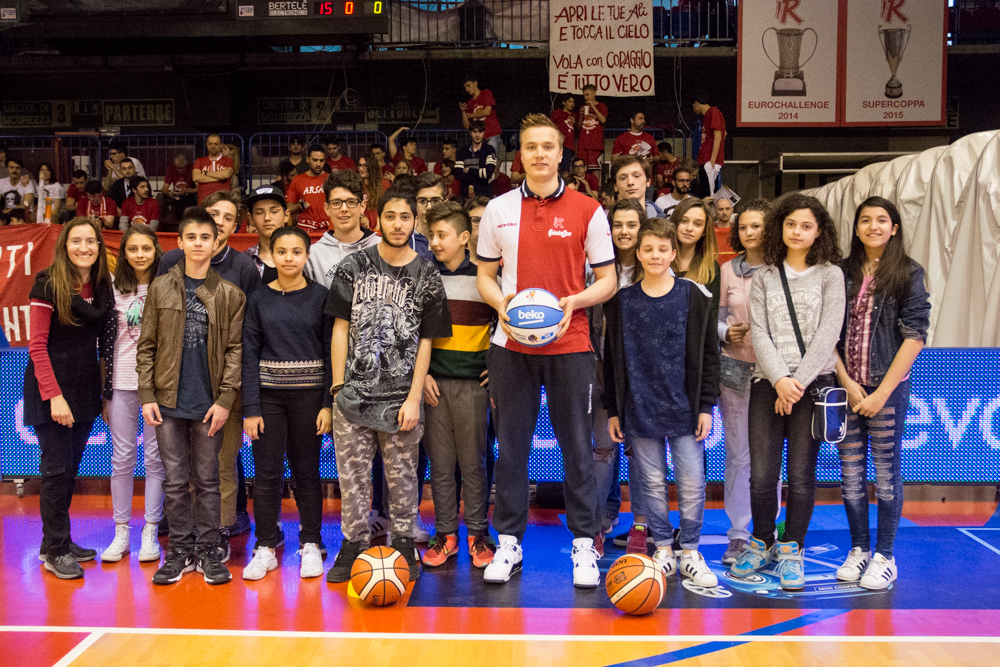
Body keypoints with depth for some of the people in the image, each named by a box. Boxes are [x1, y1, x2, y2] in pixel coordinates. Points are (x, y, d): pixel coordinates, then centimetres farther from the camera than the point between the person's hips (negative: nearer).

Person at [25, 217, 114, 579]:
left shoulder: (101, 286, 8)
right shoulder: (48, 284, -9)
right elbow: (37, 346, -12)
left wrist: (102, 390, 6)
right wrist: (54, 395, -18)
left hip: (85, 389, 6)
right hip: (52, 388, -6)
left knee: (71, 467, 11)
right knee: (57, 468, -3)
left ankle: (56, 541, 23)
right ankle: (56, 551, 8)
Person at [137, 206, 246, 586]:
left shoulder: (230, 294, 2)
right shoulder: (161, 289, 4)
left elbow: (234, 350, 0)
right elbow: (146, 346, 4)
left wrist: (225, 399, -8)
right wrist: (147, 395, -3)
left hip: (209, 403, -1)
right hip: (169, 401, 1)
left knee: (207, 480, 7)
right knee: (175, 480, 7)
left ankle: (208, 552, 17)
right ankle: (180, 551, 17)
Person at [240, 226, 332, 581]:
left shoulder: (320, 296, 0)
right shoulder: (259, 299, 3)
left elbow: (331, 351, -1)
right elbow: (250, 354, 1)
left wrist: (328, 404, -7)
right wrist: (250, 408, -6)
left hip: (309, 394, -1)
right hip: (268, 393, 1)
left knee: (306, 471, 7)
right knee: (267, 472, 3)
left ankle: (311, 544, 20)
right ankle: (266, 547, 16)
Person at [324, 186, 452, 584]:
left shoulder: (426, 275, 3)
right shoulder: (353, 266, 4)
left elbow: (425, 341, 3)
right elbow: (340, 328, 6)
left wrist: (414, 398, -4)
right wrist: (338, 386, 0)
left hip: (401, 396, 0)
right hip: (353, 393, 1)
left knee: (402, 476, 7)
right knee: (352, 473, 6)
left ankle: (404, 543, 22)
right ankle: (354, 544, 19)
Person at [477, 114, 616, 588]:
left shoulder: (587, 210, 2)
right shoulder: (498, 210, 8)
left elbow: (607, 280, 4)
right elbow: (485, 275, 13)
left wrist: (573, 301, -15)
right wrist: (501, 302, -9)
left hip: (569, 345, -1)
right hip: (511, 345, 2)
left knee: (577, 446, 4)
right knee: (510, 446, 7)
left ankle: (584, 544, 16)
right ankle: (509, 541, 19)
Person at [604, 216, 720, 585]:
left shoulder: (694, 296, 1)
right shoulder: (622, 301, 4)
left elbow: (709, 355, 3)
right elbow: (612, 358, 9)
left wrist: (706, 405, -2)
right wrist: (613, 410, 6)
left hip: (683, 407, -1)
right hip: (639, 409, 1)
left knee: (692, 484, 1)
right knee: (653, 483, 8)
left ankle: (690, 552, 17)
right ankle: (663, 551, 22)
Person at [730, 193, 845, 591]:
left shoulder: (830, 274, 6)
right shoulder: (764, 277, 11)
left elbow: (827, 334, -4)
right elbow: (759, 333, 2)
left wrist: (798, 382, -12)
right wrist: (779, 379, -11)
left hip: (813, 383, -1)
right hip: (767, 382, 2)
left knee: (801, 475, 0)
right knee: (761, 473, -1)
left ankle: (792, 551, 16)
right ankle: (761, 544, 19)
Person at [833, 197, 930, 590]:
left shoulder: (909, 274, -1)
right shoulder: (842, 274, 6)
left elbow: (915, 336, -7)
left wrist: (882, 392, -12)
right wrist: (848, 384, -8)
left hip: (889, 386, -2)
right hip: (846, 386, 3)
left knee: (886, 471, 4)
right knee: (850, 472, 7)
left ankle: (884, 556, 17)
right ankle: (858, 549, 23)